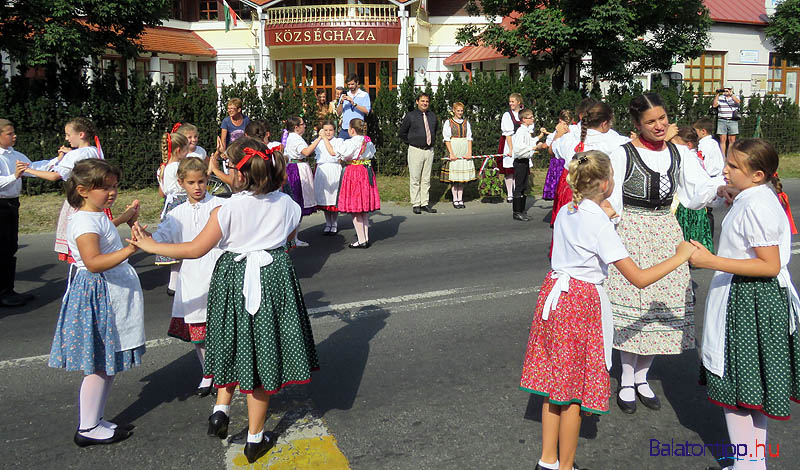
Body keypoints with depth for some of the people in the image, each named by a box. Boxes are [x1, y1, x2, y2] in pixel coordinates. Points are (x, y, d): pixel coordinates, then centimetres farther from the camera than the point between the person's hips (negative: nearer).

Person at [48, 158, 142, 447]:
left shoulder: (98, 217, 13)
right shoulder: (85, 222, -19)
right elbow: (93, 262, -35)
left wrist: (127, 220, 40)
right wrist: (129, 250, -46)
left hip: (111, 295, 10)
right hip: (97, 296, -10)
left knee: (109, 364, 15)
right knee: (100, 366, -2)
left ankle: (95, 420, 26)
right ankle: (87, 430, 10)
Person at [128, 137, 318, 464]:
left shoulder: (227, 210, -15)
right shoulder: (286, 204, -6)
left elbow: (196, 249, -10)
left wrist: (150, 245, 0)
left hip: (234, 281, -2)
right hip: (274, 278, 2)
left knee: (232, 345, 24)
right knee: (261, 353, 10)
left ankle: (221, 408, 12)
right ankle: (255, 439, 19)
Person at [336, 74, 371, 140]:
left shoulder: (364, 95, 4)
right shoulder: (344, 95, 16)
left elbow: (366, 111, -10)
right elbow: (339, 113, 10)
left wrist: (354, 103, -16)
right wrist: (341, 102, -6)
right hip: (344, 130, 3)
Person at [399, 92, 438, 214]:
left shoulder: (433, 116, 9)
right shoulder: (410, 116, -4)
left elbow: (436, 130, 27)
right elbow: (402, 133, 4)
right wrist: (411, 142, 2)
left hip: (429, 150, 4)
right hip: (416, 150, -4)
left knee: (426, 179, 8)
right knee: (415, 179, -2)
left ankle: (425, 203, 13)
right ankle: (416, 204, 3)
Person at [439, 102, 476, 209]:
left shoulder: (466, 122, 12)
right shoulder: (448, 122, 1)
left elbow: (469, 138, 7)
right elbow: (447, 139, -5)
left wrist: (469, 152, -5)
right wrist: (451, 153, -14)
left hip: (464, 151, 3)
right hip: (453, 149, -3)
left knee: (463, 175, 4)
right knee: (454, 176, -3)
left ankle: (460, 199, 9)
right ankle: (455, 200, 3)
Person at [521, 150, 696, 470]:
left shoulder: (565, 213, 4)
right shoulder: (600, 225, -17)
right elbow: (639, 279, -17)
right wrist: (680, 256, -6)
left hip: (554, 297, 7)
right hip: (583, 304, -7)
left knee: (554, 384, 15)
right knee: (574, 392, 5)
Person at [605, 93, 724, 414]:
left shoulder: (679, 155, 8)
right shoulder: (622, 155, -6)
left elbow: (697, 196, 0)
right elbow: (611, 202, -7)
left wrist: (720, 185, -19)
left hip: (665, 235, 5)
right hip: (631, 234, -4)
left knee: (660, 307, 8)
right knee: (632, 307, -2)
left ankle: (641, 378, 26)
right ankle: (627, 382, 16)